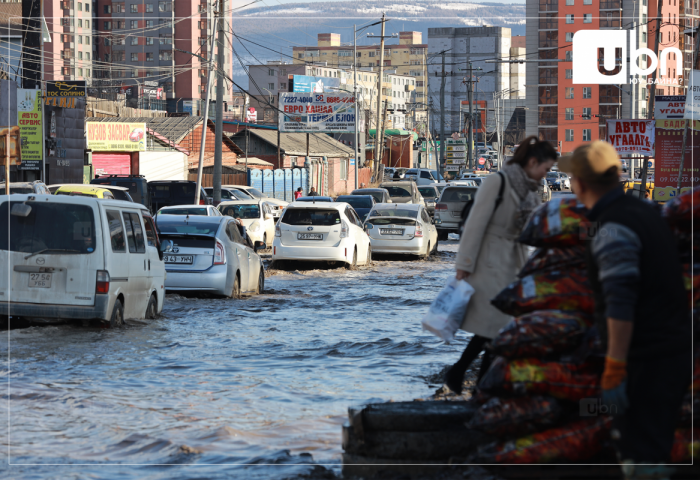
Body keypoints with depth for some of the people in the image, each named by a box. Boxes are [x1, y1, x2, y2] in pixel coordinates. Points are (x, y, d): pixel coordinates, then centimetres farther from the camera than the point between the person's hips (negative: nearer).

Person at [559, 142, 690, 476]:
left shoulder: (613, 229, -18)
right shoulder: (644, 211, 13)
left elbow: (620, 305, -24)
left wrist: (614, 370, -24)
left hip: (648, 361, -10)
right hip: (675, 350, 10)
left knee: (641, 459, -10)